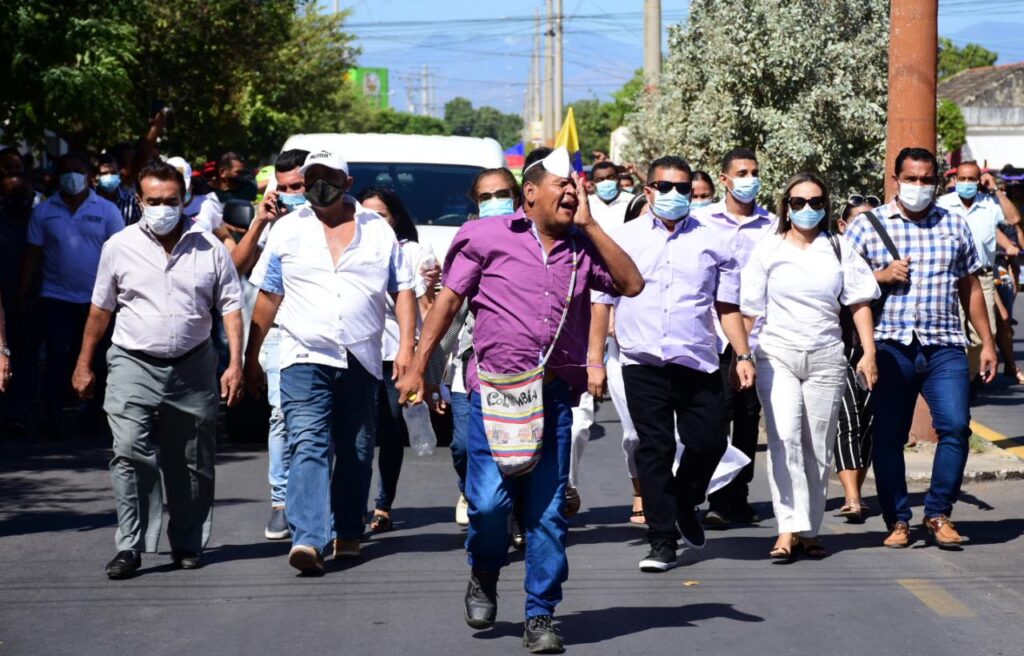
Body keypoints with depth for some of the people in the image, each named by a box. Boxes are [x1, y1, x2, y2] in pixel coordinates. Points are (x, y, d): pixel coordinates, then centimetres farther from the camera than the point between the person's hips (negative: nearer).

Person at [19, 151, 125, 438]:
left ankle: (94, 414, 22)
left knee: (97, 361, 8)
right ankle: (52, 417, 1)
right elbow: (32, 255, 5)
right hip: (56, 298, 0)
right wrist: (24, 295, 2)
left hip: (98, 299, 0)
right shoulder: (44, 212, 3)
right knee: (57, 358, -2)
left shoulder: (107, 211, 1)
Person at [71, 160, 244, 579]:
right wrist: (84, 365, 13)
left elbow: (231, 305, 3)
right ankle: (130, 547, -13)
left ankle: (187, 544, 21)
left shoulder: (209, 249, 2)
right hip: (134, 366, -1)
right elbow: (100, 309, 11)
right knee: (131, 453, -15)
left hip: (192, 367, 1)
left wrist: (235, 364, -6)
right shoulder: (119, 247, 3)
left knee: (192, 464, 7)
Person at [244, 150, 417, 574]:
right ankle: (307, 539, -27)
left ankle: (348, 533, 24)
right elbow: (268, 298, 10)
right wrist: (251, 359, 8)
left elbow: (403, 291, 9)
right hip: (305, 358, -2)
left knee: (357, 453, 9)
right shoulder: (288, 230, 8)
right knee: (308, 445, -17)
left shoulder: (377, 231, 9)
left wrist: (407, 346, -4)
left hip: (361, 361, 2)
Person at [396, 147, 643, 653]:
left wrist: (589, 224, 0)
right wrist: (417, 367, 1)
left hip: (555, 395, 3)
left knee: (547, 511, 2)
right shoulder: (488, 237, 2)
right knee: (489, 500, -11)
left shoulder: (582, 247, 12)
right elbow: (447, 301, 4)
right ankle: (484, 575, 21)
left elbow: (631, 284, -1)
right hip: (493, 389, -3)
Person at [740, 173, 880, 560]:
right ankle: (789, 528, -20)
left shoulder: (838, 250, 8)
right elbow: (749, 310, 6)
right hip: (776, 355, -2)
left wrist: (869, 353, -1)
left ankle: (809, 531, 13)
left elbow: (858, 303, 7)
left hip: (826, 358, 2)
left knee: (818, 448, 4)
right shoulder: (768, 250, 4)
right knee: (784, 438, -17)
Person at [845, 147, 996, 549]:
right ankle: (897, 520, 12)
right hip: (891, 347, -1)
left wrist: (987, 342, 15)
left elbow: (970, 287, 18)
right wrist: (882, 276, -10)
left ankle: (938, 514, 0)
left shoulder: (954, 225, 14)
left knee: (956, 425, -12)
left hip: (945, 347, 1)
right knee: (887, 436, 1)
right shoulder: (867, 225, 6)